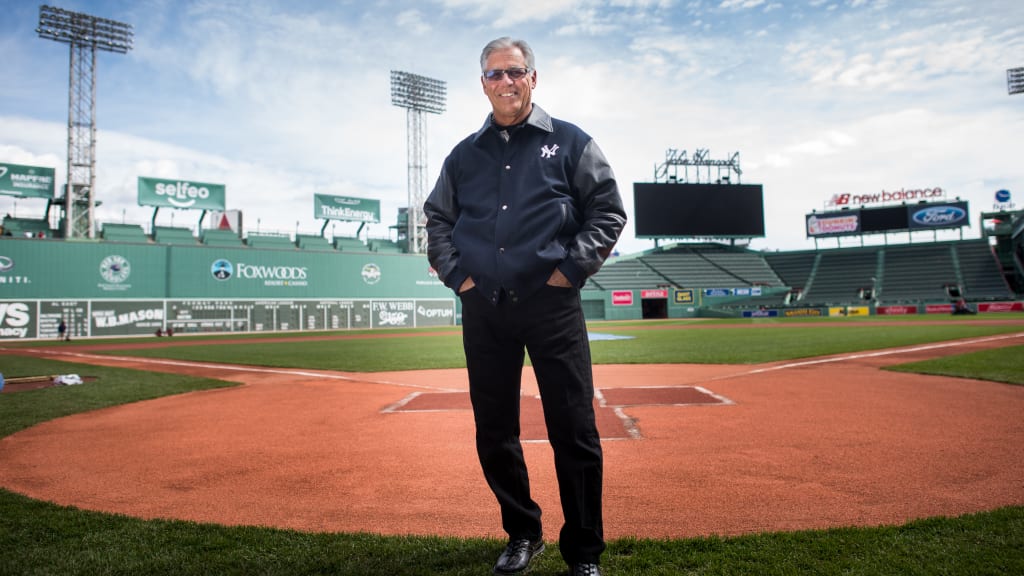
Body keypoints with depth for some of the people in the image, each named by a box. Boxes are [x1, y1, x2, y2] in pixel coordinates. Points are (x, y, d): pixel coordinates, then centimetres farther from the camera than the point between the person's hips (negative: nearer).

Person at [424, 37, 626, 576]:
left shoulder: (569, 142, 6)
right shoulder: (464, 155, 15)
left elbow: (609, 211, 4)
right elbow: (437, 219, 22)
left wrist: (573, 268, -5)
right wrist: (455, 274, 8)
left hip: (552, 304, -3)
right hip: (483, 308, 4)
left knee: (574, 431, -3)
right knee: (494, 431, 9)